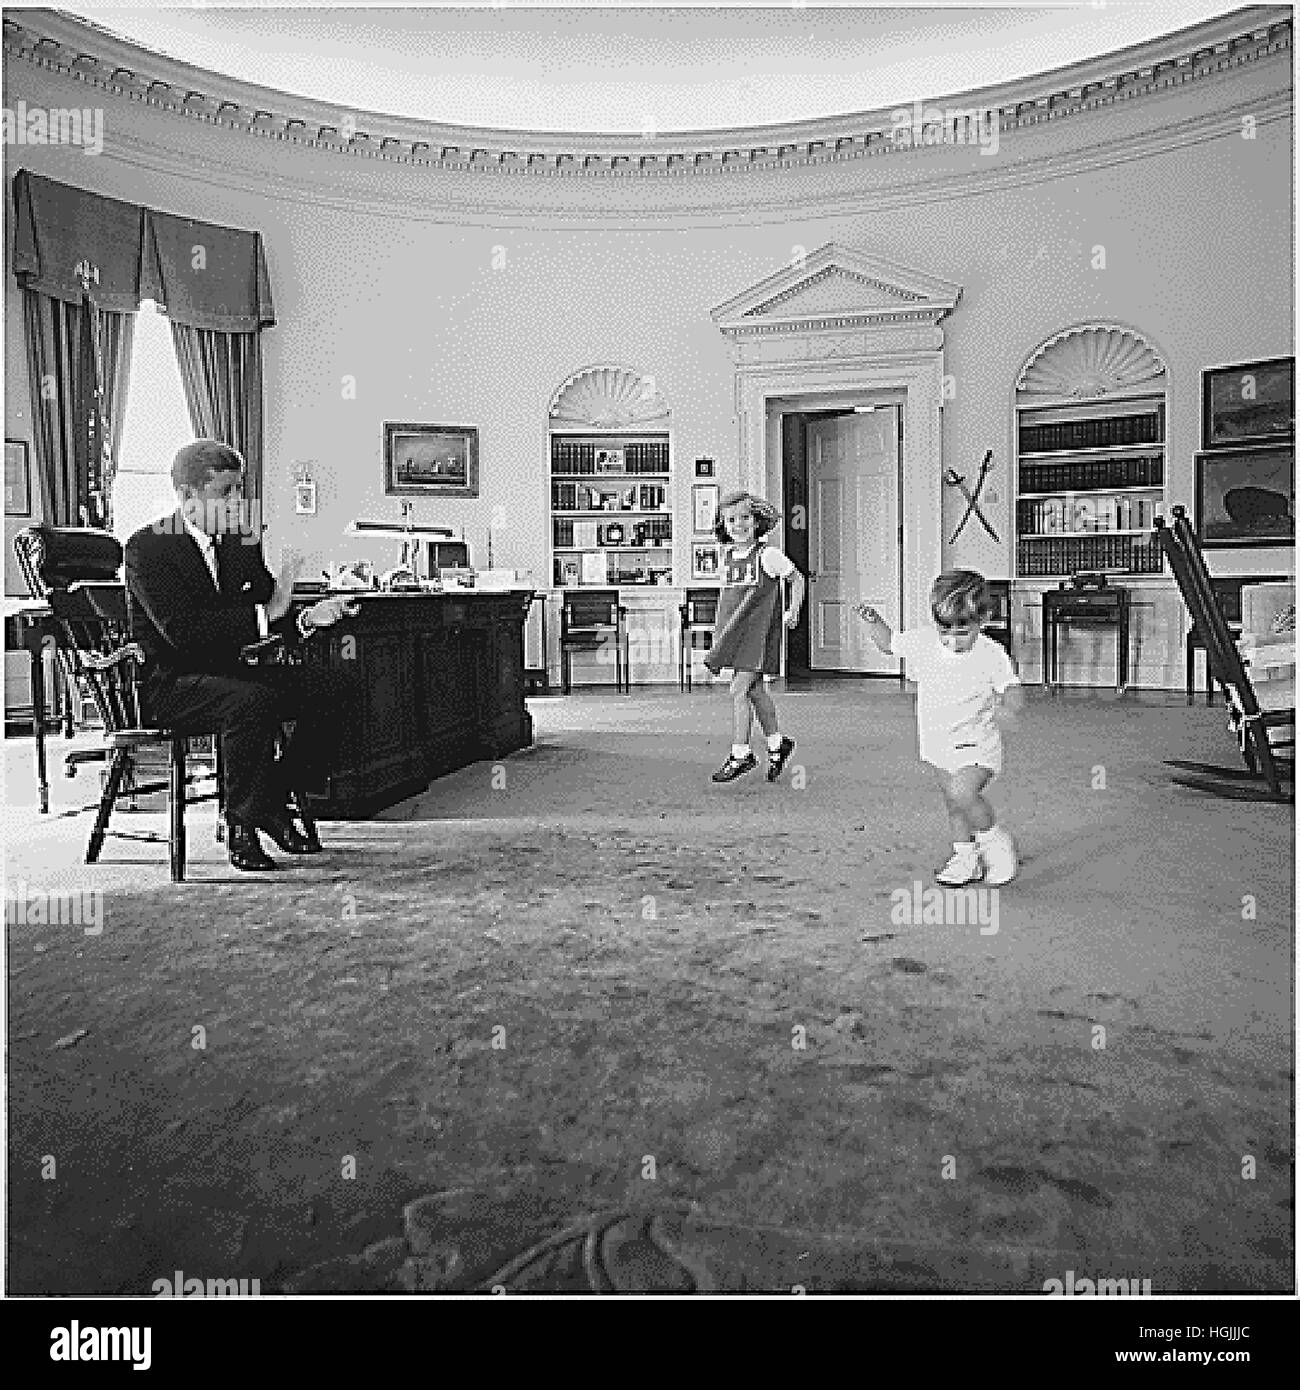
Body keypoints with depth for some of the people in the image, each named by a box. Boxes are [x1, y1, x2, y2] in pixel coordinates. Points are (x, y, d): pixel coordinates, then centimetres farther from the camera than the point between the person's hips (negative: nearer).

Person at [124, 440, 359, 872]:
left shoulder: (243, 542, 8)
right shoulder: (148, 547, -12)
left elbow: (271, 628, 8)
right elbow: (182, 630, -25)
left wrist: (308, 617, -14)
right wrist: (265, 613, -26)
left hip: (230, 670, 7)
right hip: (169, 682, -6)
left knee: (324, 690, -14)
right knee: (254, 699, -34)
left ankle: (273, 798, 3)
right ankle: (241, 824, -16)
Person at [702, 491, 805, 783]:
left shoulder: (767, 555, -6)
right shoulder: (727, 558, 11)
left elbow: (797, 578, 4)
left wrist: (793, 610, -7)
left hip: (758, 632, -6)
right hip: (734, 633, 6)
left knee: (739, 691, -10)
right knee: (756, 691, 12)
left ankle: (740, 754, -2)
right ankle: (777, 744, 28)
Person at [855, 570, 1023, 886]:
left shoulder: (991, 654, -17)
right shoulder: (923, 641, -6)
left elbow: (1012, 689, -19)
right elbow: (889, 642, 9)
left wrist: (1009, 708, -42)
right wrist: (872, 620, -9)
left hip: (977, 744, -5)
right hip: (939, 743, 5)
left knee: (962, 793, -26)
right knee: (954, 803, 16)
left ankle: (996, 842, -1)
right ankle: (966, 858, 35)